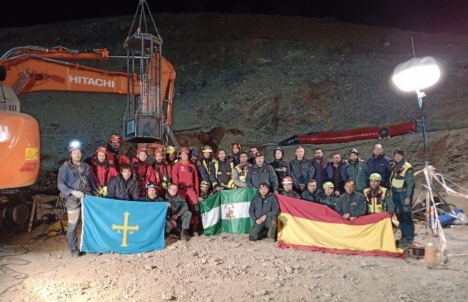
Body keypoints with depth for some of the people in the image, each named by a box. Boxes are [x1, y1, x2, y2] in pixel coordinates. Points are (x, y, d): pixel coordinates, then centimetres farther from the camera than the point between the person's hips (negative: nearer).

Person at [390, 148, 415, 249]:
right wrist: (391, 193, 13)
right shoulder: (394, 167, 12)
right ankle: (404, 236, 21)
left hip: (404, 194, -7)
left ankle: (410, 237, 5)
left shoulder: (408, 168, -9)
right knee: (400, 216, 11)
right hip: (395, 194, 7)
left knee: (407, 216, -4)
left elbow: (410, 184, -12)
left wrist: (408, 197, -16)